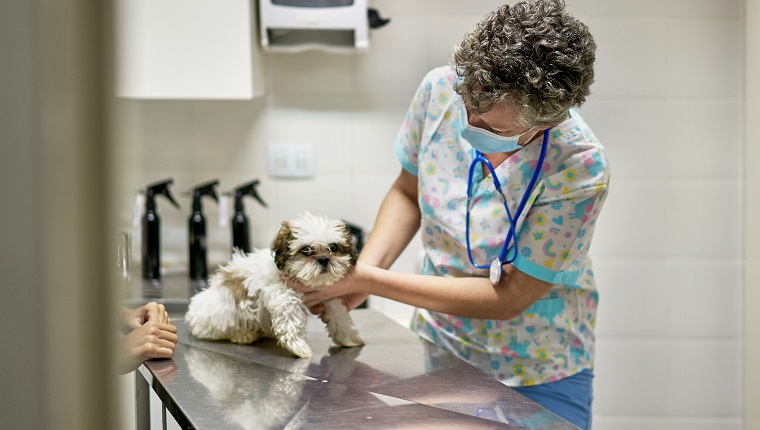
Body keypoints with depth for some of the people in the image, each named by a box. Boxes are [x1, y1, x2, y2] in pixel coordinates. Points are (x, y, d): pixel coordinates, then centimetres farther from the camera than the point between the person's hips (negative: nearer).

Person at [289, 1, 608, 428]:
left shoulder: (580, 168, -30)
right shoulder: (441, 89, -16)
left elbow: (506, 298, -23)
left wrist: (367, 280, -24)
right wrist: (361, 272, -15)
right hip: (438, 349, 4)